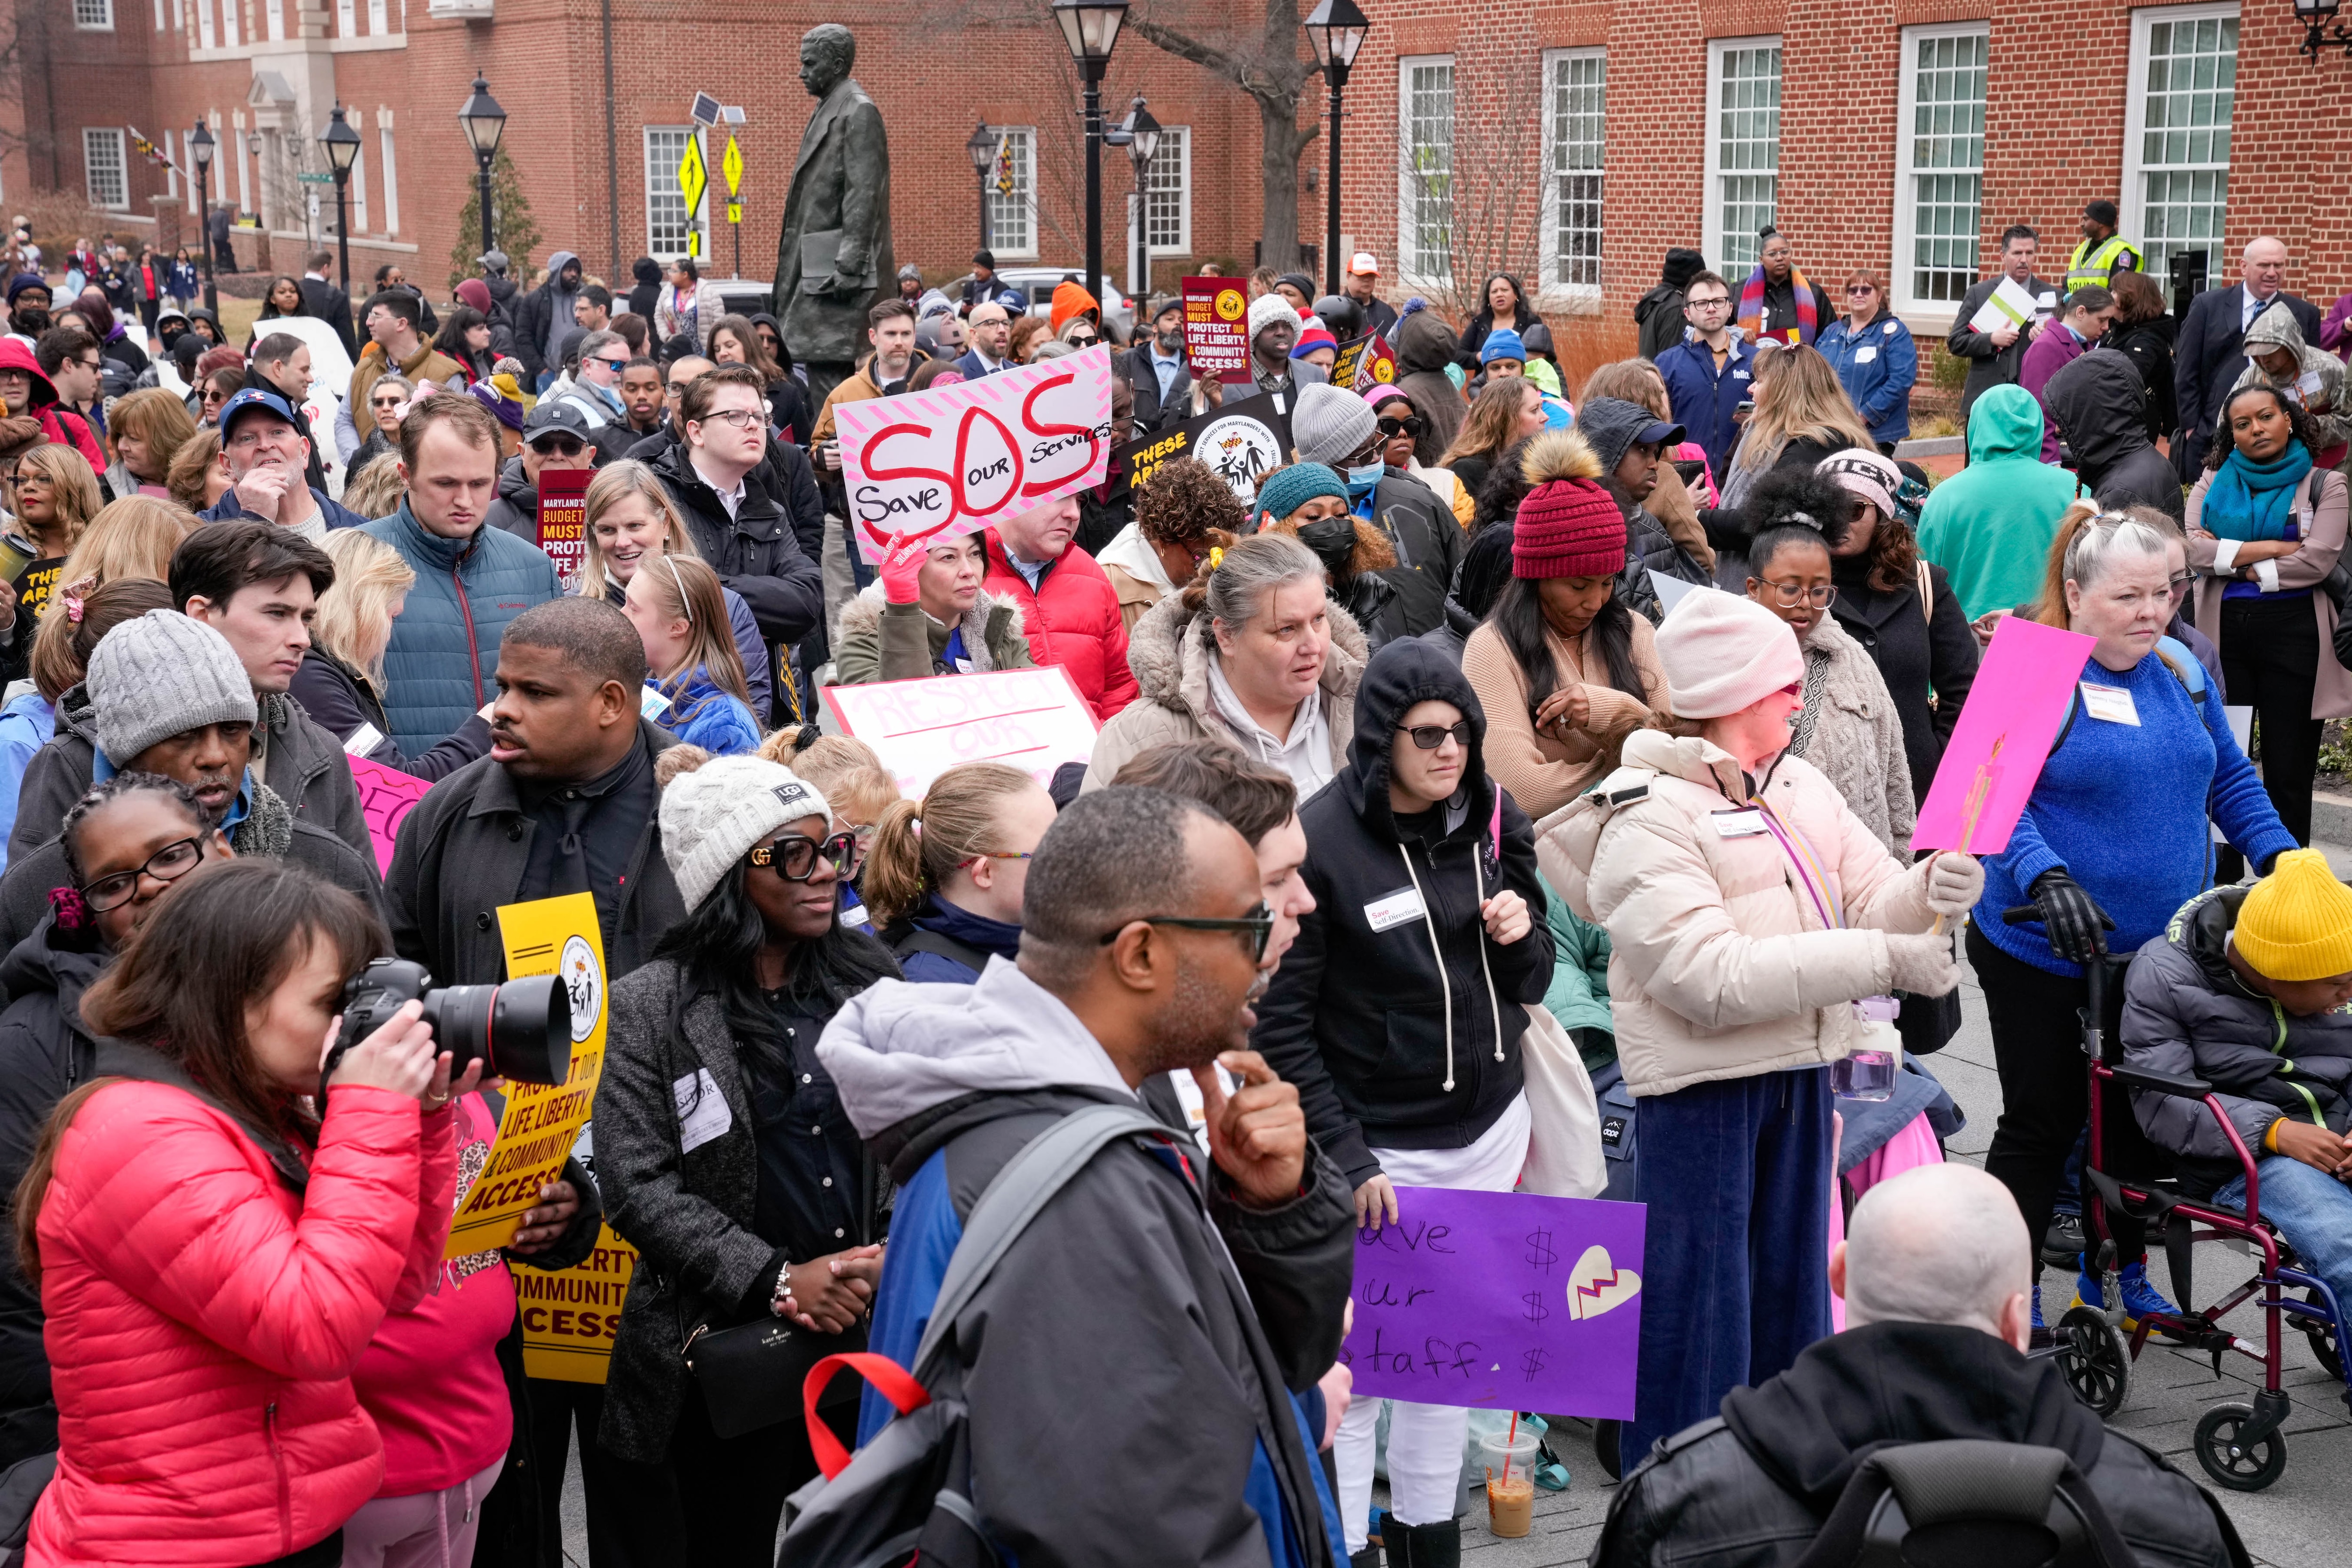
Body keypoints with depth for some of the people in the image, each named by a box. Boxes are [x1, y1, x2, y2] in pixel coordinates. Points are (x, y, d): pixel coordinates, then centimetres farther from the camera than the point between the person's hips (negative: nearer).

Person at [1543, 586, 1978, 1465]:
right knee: (1698, 1301, -3)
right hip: (1701, 1088, -8)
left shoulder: (1801, 787, 10)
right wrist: (1879, 960, -25)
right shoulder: (1647, 822, -16)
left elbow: (1872, 904, 9)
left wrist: (1930, 891, -16)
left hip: (1800, 1071, 8)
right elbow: (1714, 978, -25)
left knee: (1791, 1281, 18)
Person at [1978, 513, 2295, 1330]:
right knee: (2044, 1125, 2)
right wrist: (2047, 880, -36)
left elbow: (2230, 778, 17)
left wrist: (2281, 859, 4)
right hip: (2048, 953, -6)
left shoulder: (2181, 669, 7)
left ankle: (2122, 1274, 34)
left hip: (2163, 950, 6)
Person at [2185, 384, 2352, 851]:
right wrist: (2271, 549, -11)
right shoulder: (2215, 480, 10)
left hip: (2295, 633, -2)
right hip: (2224, 632, 2)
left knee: (2289, 773, 3)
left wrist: (2231, 560, -7)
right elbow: (2192, 550, -6)